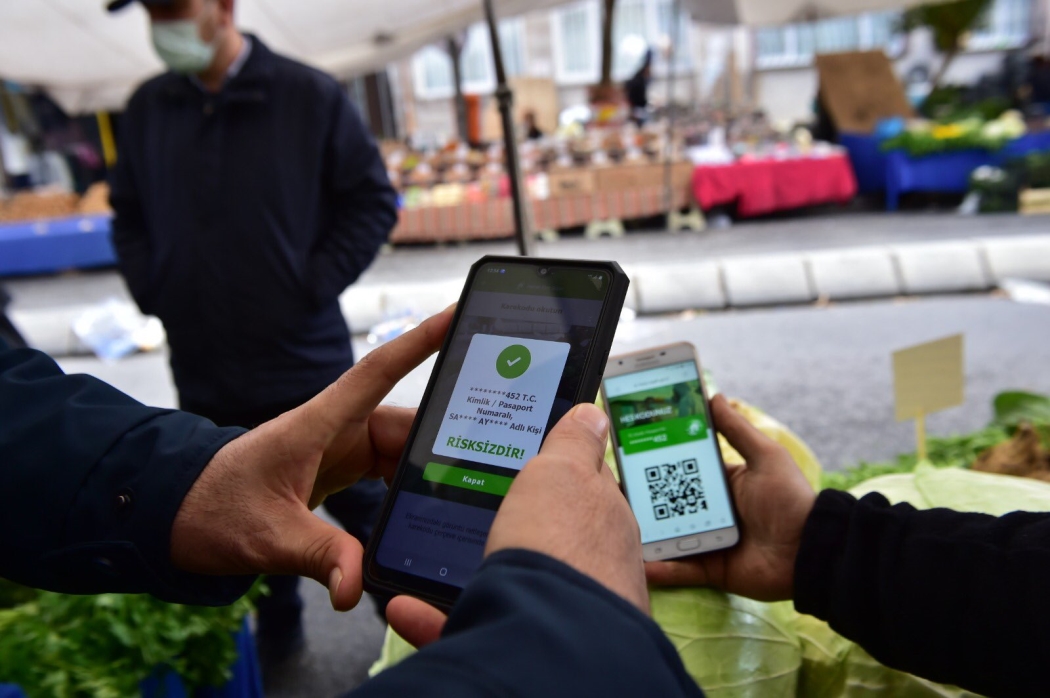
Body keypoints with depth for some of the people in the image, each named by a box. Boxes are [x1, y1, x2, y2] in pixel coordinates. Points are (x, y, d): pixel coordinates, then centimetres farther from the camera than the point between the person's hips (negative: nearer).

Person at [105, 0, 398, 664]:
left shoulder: (311, 96, -8)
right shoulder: (148, 108, 5)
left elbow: (374, 200, -6)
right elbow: (128, 216, 15)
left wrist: (315, 287, -12)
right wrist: (153, 291, 0)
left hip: (305, 360, -4)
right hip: (204, 370, 4)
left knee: (358, 498, 11)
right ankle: (273, 634, 40)